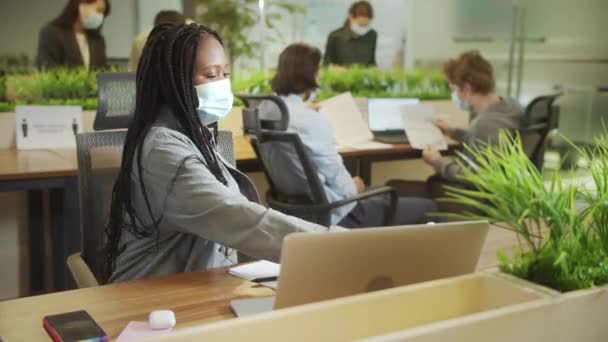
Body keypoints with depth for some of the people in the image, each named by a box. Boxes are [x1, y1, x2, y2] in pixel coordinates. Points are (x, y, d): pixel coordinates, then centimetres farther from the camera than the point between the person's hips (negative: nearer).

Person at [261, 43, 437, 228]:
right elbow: (341, 185, -19)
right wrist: (354, 188, 2)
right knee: (426, 208, 1)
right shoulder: (312, 121, -26)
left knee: (384, 196, 29)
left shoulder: (266, 109, -1)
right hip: (332, 213, -9)